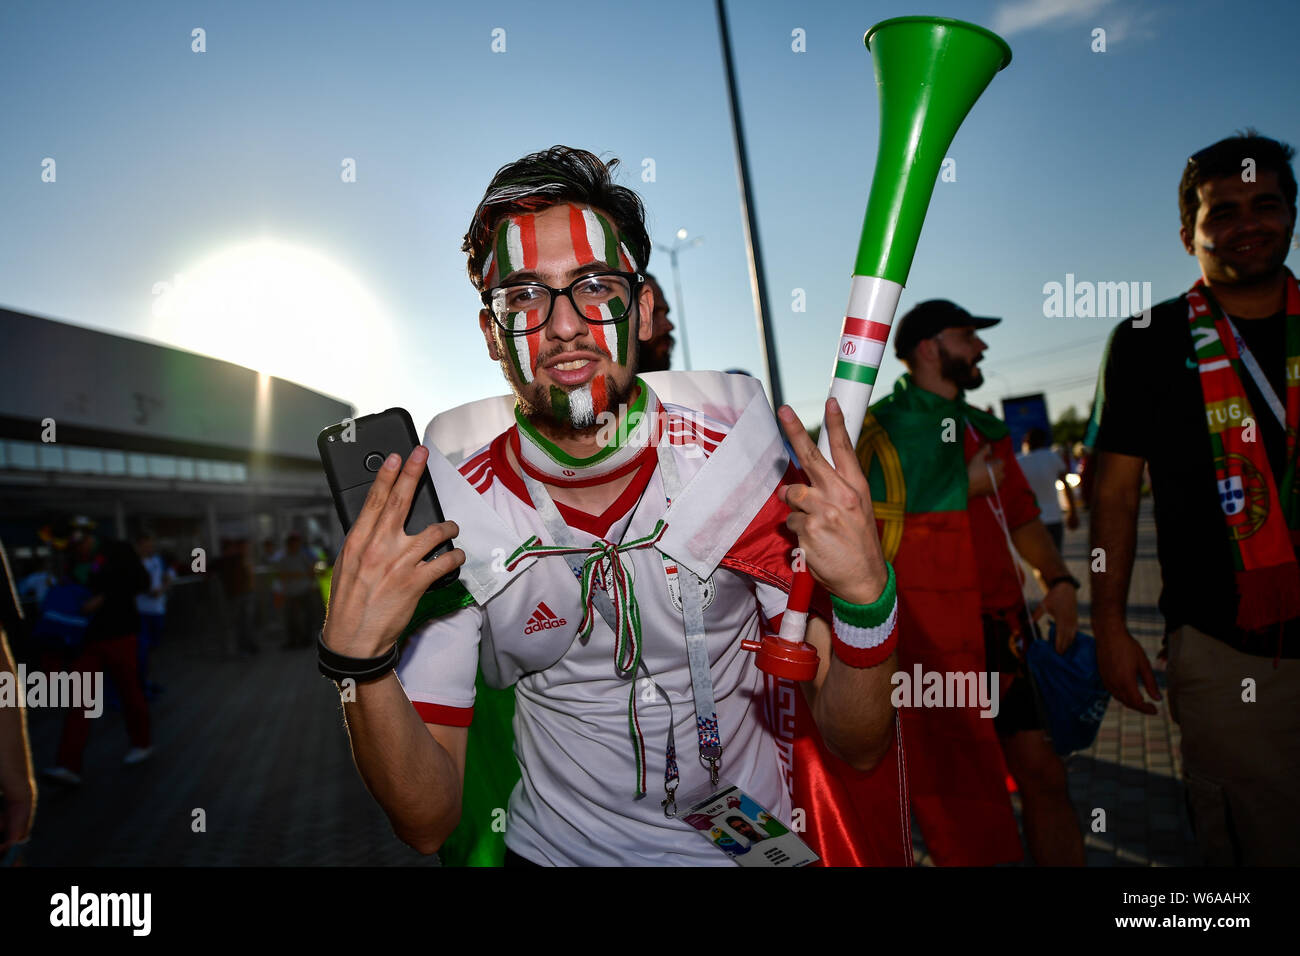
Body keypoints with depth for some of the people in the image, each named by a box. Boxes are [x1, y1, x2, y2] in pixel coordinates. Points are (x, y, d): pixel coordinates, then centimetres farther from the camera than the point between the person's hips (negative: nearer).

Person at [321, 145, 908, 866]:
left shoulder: (740, 464, -14)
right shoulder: (446, 517, -12)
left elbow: (856, 751, -11)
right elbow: (428, 823, -10)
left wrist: (863, 595, -30)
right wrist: (357, 657, -27)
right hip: (554, 849, -1)